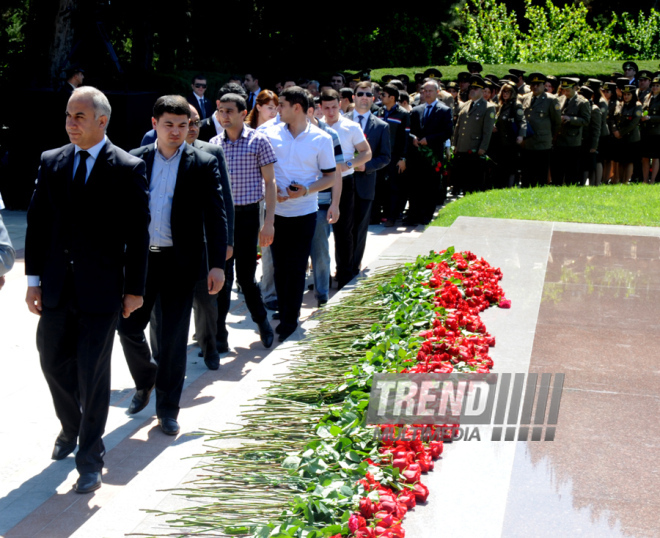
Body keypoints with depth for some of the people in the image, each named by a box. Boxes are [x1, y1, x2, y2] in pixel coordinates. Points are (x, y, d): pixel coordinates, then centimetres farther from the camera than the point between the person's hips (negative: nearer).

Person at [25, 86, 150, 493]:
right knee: (54, 363, 15)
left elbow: (138, 233, -6)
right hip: (57, 287, 4)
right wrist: (34, 278, 5)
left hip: (101, 288, -4)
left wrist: (135, 289, -7)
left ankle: (90, 457, 14)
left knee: (93, 374, 1)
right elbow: (37, 222, 8)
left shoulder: (128, 169, -7)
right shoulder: (51, 162, 6)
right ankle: (71, 428, 41)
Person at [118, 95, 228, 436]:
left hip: (181, 261, -2)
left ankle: (167, 408, 17)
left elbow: (215, 216, -2)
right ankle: (145, 382, 33)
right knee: (129, 326, 4)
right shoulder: (136, 160, 4)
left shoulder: (203, 164, -2)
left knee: (173, 337, 2)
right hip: (141, 257, 2)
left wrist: (217, 264, -8)